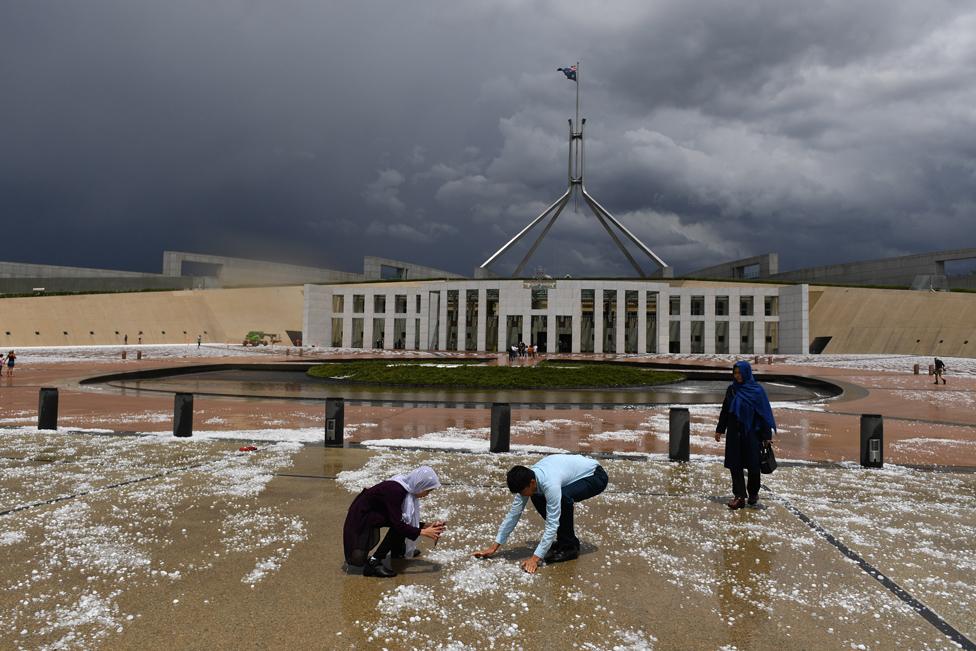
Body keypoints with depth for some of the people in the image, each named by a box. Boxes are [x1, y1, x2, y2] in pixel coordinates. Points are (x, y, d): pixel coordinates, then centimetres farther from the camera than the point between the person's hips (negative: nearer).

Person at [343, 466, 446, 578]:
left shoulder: (407, 488, -2)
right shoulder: (394, 490, -29)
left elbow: (411, 520, 9)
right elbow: (398, 524, -30)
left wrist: (426, 526, -3)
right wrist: (423, 532, -24)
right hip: (361, 516, -9)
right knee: (399, 527, -20)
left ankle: (397, 550, 19)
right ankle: (372, 562, -19)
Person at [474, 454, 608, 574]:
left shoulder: (550, 484, -37)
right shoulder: (526, 479, -13)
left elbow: (552, 524, -35)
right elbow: (514, 513, -7)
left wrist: (535, 558, -35)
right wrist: (494, 547, -6)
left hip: (596, 475, -8)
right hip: (579, 471, 8)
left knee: (563, 498, -33)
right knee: (538, 499, -1)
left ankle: (569, 546, -12)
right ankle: (564, 539, 13)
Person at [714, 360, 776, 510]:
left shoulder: (757, 390, -7)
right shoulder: (731, 390, 5)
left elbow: (765, 412, -6)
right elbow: (725, 411, 12)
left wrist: (767, 435, -9)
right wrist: (719, 429, 9)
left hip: (751, 433, -4)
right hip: (734, 433, 4)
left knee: (753, 465, 5)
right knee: (735, 465, 0)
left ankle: (753, 493, 27)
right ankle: (739, 496, 4)